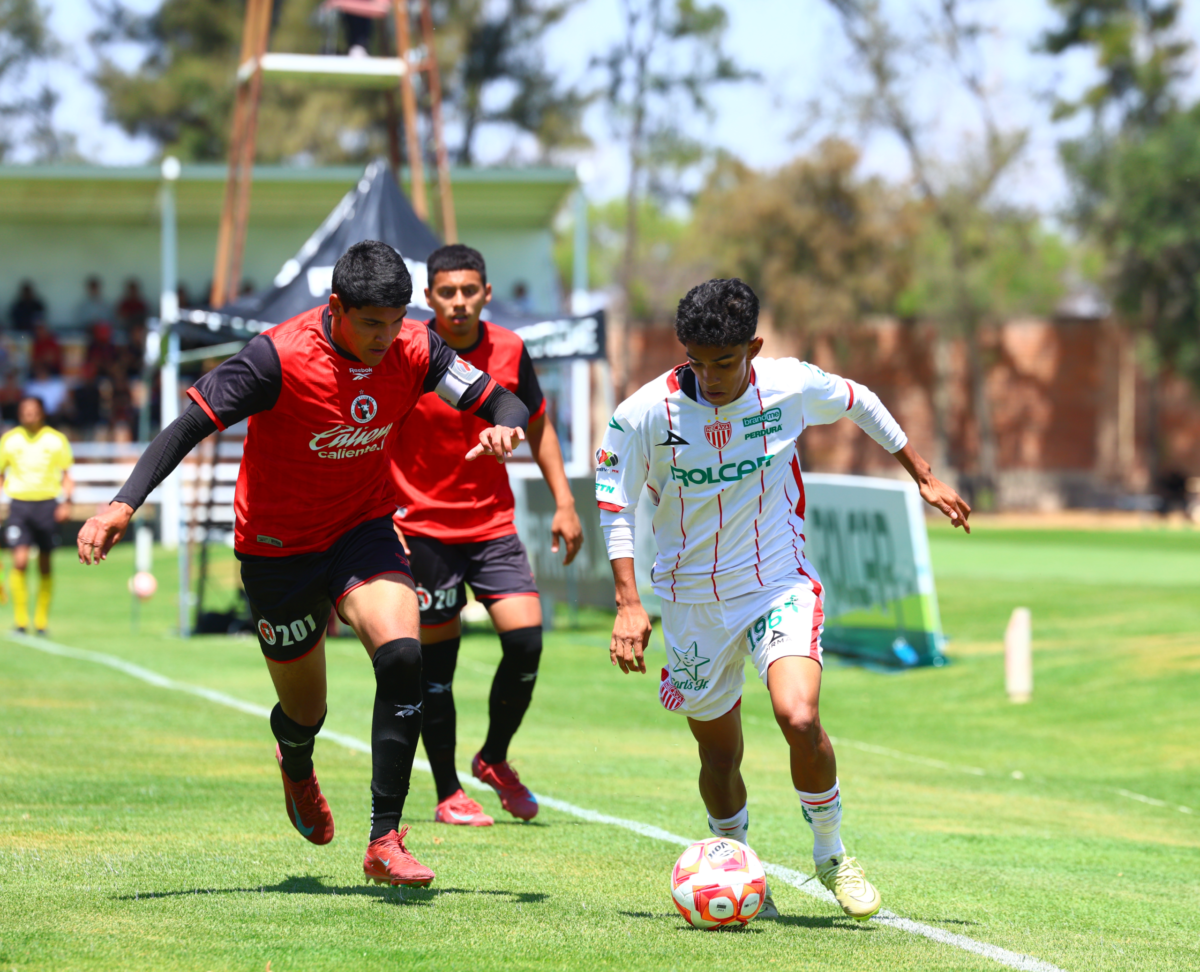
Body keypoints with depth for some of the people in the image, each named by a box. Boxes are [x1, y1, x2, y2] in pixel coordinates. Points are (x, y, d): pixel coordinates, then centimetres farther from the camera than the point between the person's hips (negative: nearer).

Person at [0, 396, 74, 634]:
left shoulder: (56, 439, 3)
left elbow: (66, 475, 8)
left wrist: (66, 501, -6)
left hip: (47, 504, 0)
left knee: (45, 566, 6)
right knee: (20, 561, -15)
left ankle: (41, 621, 16)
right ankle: (20, 619, -8)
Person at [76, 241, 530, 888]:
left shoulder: (414, 349, -11)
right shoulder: (279, 357, -24)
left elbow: (500, 400, -3)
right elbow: (190, 426, -23)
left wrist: (504, 424, -28)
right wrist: (123, 505, -33)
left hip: (363, 530, 2)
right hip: (278, 547, -2)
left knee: (402, 654, -26)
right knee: (304, 712, 9)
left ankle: (385, 841, -21)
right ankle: (297, 770, 52)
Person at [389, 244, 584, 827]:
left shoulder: (508, 352, -1)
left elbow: (537, 426, 13)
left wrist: (563, 503, 8)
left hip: (493, 523, 3)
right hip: (423, 527, -3)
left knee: (526, 640, -10)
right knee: (437, 664, 0)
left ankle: (495, 759, 14)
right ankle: (448, 795, 11)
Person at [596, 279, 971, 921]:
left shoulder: (792, 387, -12)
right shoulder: (648, 413, -16)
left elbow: (860, 404, 10)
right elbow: (615, 504, -4)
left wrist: (924, 479, 17)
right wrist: (628, 604, -11)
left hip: (779, 584, -1)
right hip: (693, 598, 1)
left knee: (799, 719, -23)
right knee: (719, 753, 8)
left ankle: (831, 855, 0)